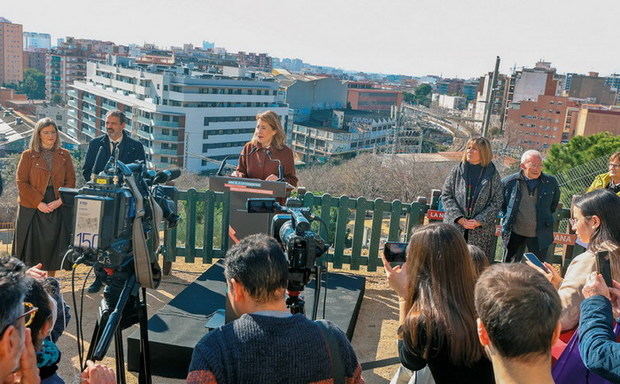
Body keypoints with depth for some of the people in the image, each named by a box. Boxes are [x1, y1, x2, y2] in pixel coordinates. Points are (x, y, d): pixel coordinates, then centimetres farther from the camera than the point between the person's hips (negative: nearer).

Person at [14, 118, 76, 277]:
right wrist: (38, 203, -13)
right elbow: (21, 182, -4)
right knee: (31, 245, 1)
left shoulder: (64, 155, 7)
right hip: (32, 209, -2)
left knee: (53, 246, 6)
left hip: (57, 208, 2)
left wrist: (59, 201, -10)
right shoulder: (28, 155, 1)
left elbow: (71, 181, 4)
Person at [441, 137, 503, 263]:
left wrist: (479, 221, -12)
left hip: (482, 231, -1)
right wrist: (459, 218, -10)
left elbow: (497, 202, 0)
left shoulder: (493, 174, 2)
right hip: (455, 226, 1)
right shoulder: (458, 170, 5)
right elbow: (446, 195, 2)